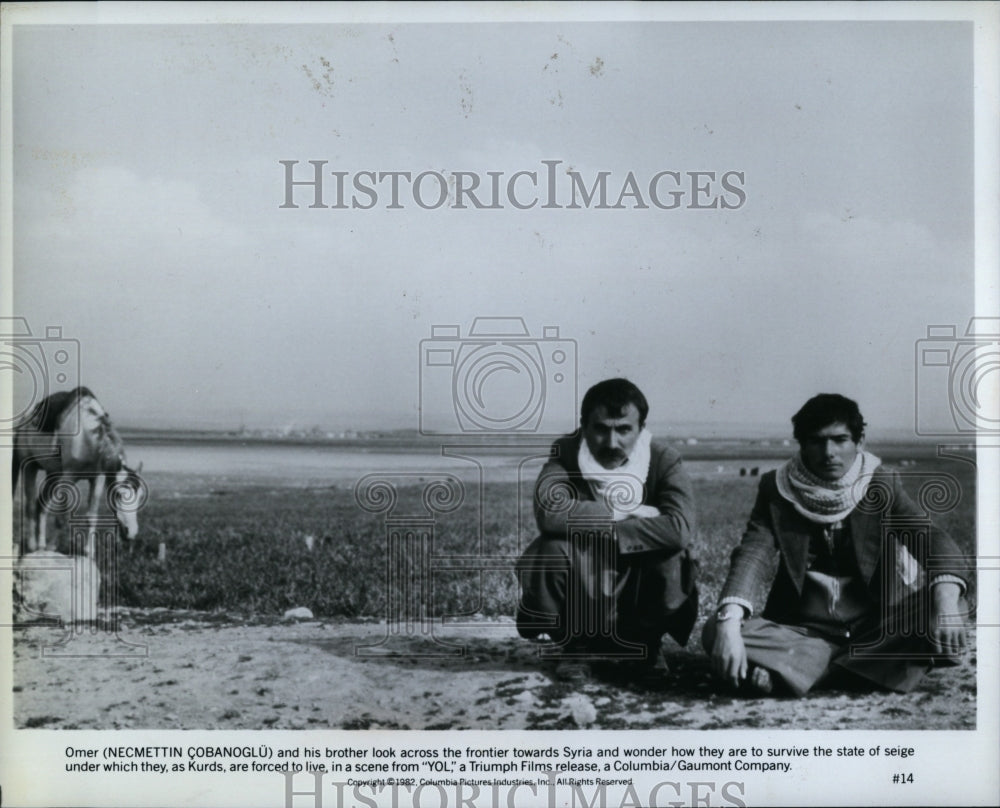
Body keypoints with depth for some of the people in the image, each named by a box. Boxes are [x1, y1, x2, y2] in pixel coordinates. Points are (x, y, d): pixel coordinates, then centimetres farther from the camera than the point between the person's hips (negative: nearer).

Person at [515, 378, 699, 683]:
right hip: (579, 591, 0)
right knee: (550, 552, -29)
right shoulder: (566, 452, -12)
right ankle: (571, 645, 1)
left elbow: (680, 528, -31)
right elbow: (549, 511, -32)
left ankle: (643, 647, 3)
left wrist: (596, 529, -30)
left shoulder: (663, 460, -13)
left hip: (638, 594, 0)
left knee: (673, 562, -29)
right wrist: (621, 514, -27)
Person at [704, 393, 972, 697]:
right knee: (715, 631, -23)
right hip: (803, 629, 0)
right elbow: (753, 553, -13)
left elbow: (930, 538, -13)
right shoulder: (777, 488, 0)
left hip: (874, 628, 0)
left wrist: (946, 598, -35)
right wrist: (728, 624, -32)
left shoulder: (882, 484, 0)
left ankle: (793, 667, -24)